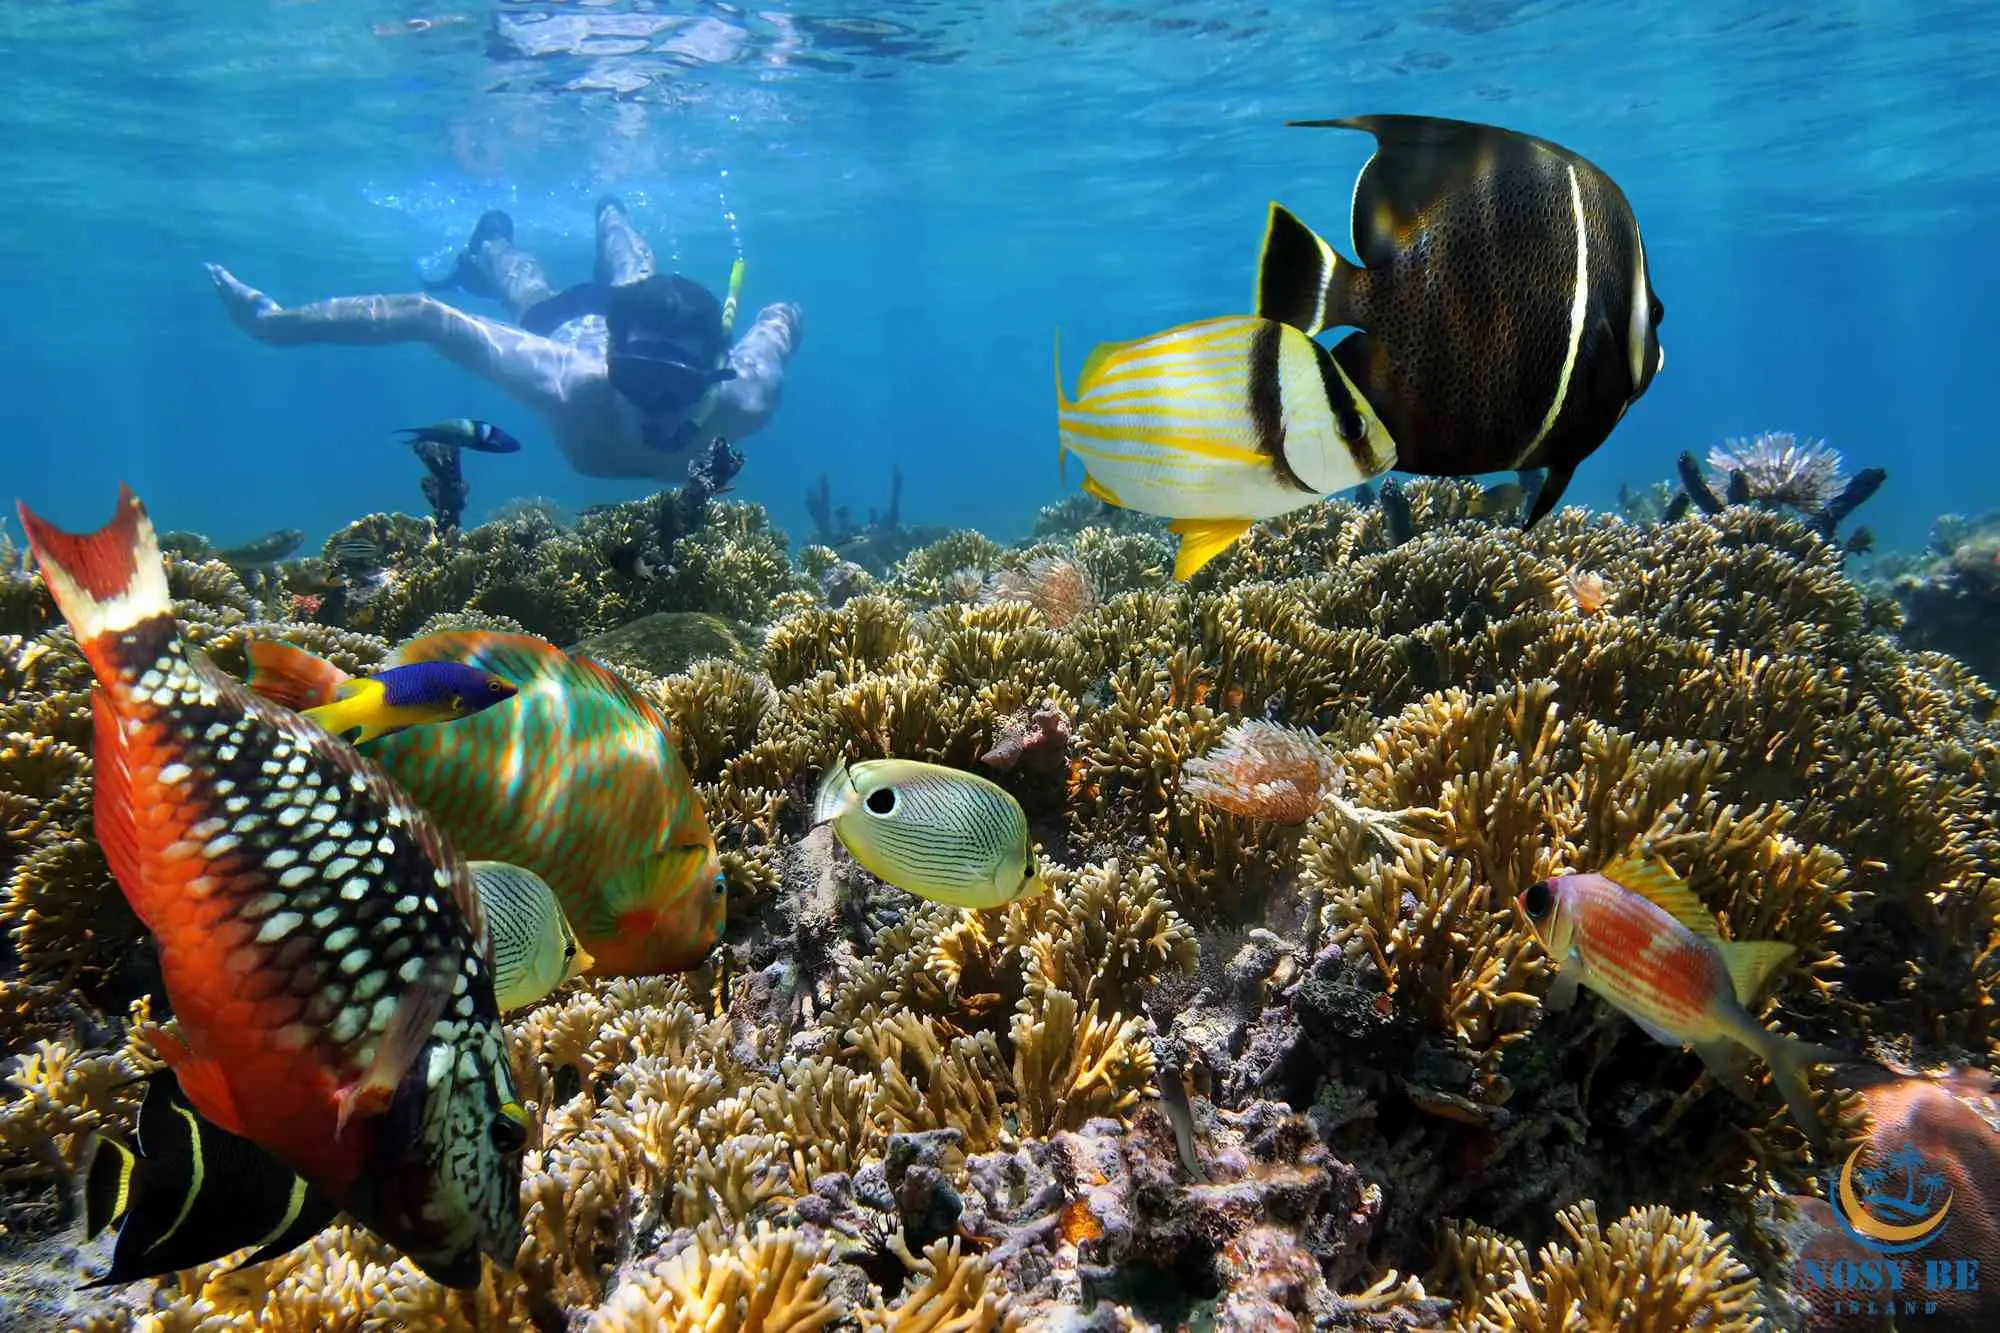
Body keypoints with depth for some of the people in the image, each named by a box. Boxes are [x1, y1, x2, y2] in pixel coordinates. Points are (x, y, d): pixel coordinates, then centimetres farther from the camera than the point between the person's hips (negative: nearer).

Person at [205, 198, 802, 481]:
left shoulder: (743, 400, -49)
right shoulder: (568, 380, -51)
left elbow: (781, 316, -28)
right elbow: (424, 314, -39)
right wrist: (276, 322, -34)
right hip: (569, 326, -2)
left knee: (634, 284, 39)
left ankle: (609, 212, 70)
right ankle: (490, 244, 68)